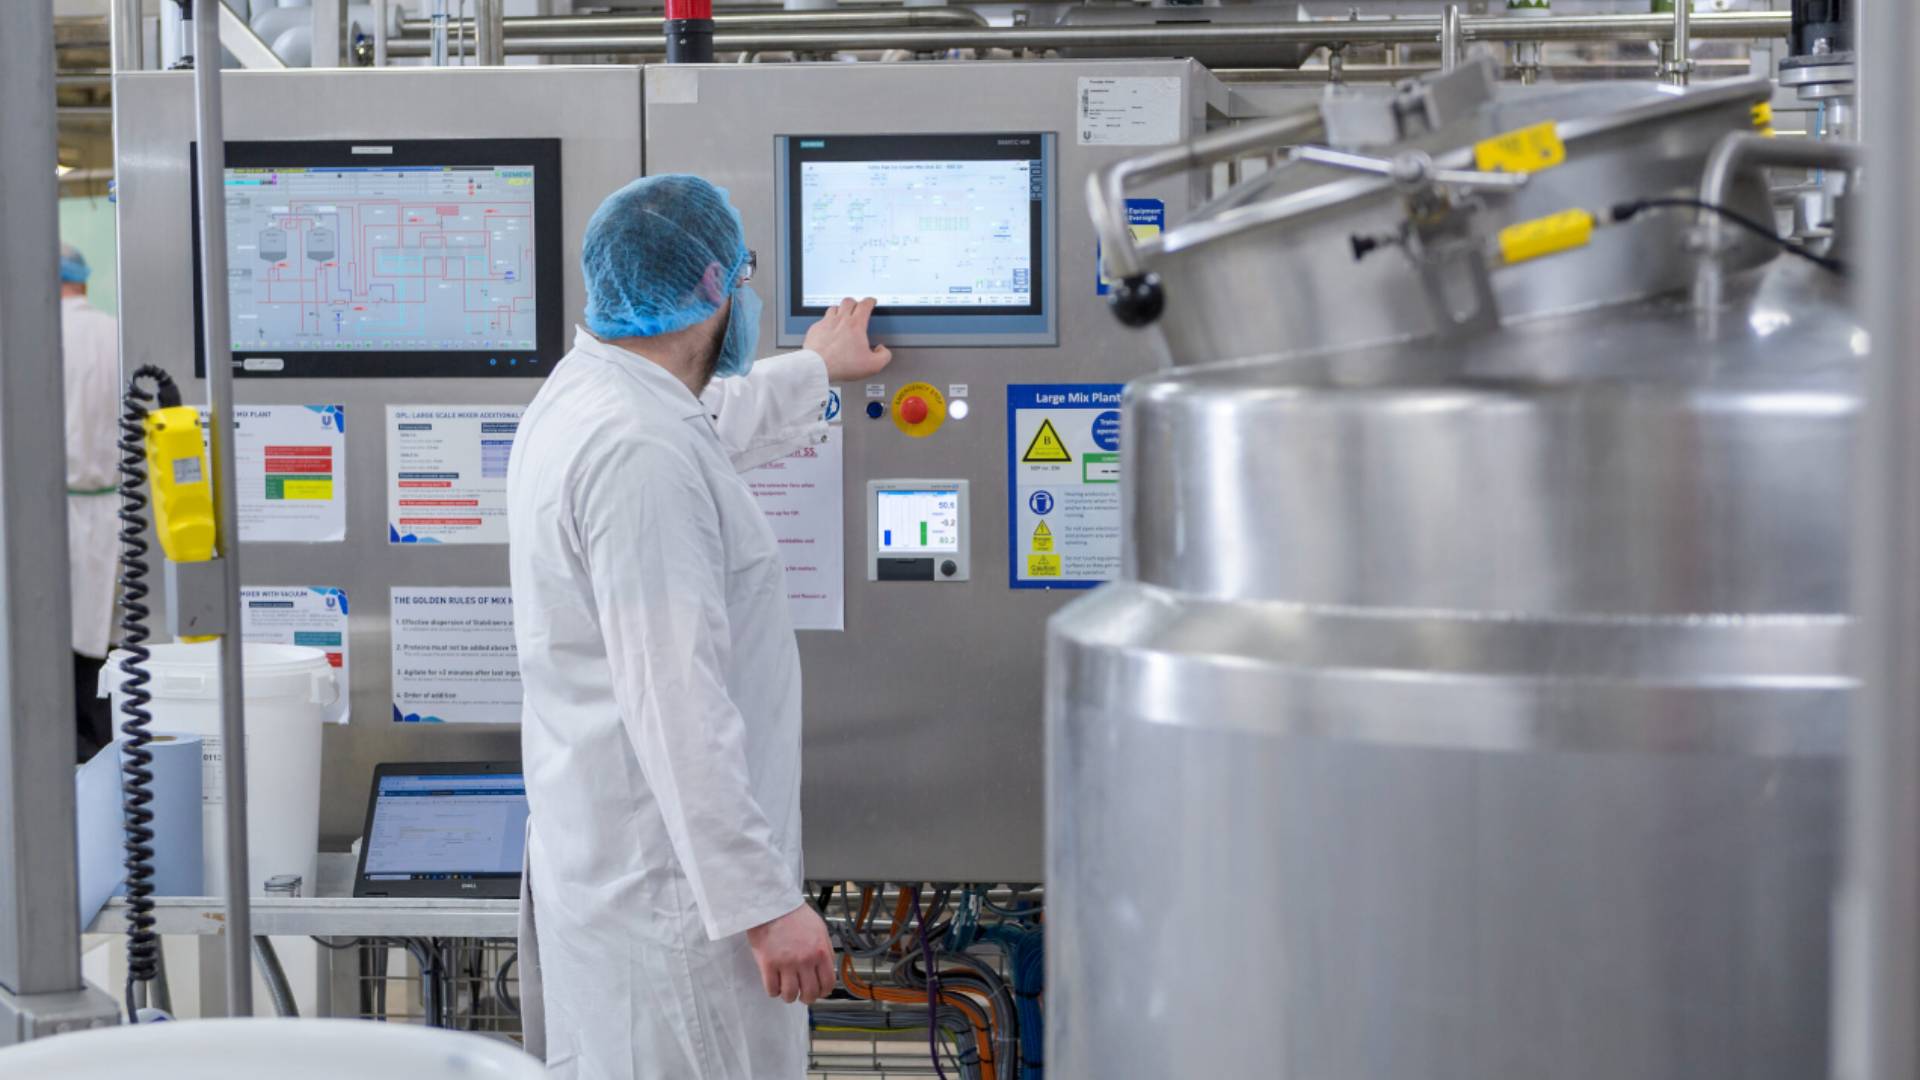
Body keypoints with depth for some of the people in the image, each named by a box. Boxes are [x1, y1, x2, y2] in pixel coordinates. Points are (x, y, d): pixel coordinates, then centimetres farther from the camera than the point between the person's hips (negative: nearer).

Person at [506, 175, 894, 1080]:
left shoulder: (579, 397, 10)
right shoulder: (639, 453, -22)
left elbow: (715, 427, 34)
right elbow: (676, 702, -26)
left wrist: (814, 370, 51)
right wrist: (763, 901, -23)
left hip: (597, 859, 10)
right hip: (670, 889, -10)